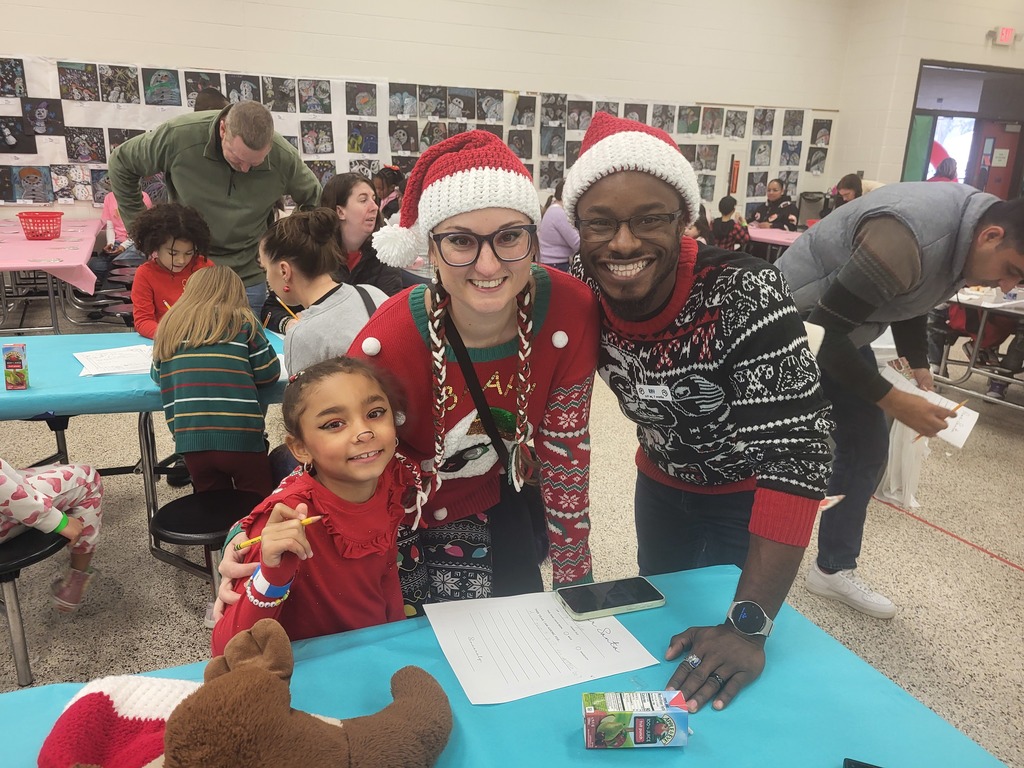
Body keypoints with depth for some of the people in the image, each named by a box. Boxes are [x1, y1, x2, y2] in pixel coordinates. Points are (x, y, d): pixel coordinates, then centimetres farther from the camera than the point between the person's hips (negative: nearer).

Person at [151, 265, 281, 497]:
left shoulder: (170, 325, 10)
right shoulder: (243, 321, 2)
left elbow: (157, 375, 18)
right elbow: (269, 373, 2)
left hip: (191, 439, 3)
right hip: (240, 436, -3)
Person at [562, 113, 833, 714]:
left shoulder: (747, 296, -34)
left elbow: (797, 458, -35)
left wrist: (749, 626, -37)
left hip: (748, 500, -3)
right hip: (661, 486, 4)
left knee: (716, 687, 14)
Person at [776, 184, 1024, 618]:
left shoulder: (968, 233, -6)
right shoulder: (906, 241, -35)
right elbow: (823, 331, -31)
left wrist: (920, 371, 0)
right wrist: (891, 401, -27)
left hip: (842, 330, 9)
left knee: (867, 450, 10)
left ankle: (834, 569, 24)